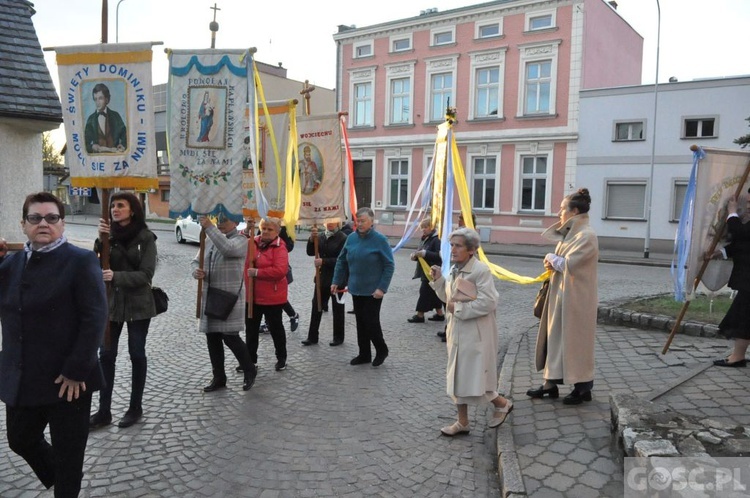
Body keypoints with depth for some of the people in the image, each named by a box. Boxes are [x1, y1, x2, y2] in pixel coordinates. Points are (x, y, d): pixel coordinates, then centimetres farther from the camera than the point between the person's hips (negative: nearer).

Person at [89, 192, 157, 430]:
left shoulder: (145, 237, -9)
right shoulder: (109, 234, 2)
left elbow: (146, 274, -14)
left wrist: (116, 276, -27)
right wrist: (101, 239, -21)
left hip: (138, 304, -3)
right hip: (110, 301, 4)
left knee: (136, 354, 8)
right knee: (105, 355, 5)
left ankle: (135, 408, 22)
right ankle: (104, 411, 16)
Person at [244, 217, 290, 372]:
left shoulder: (279, 248, -14)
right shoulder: (252, 243, 4)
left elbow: (280, 271, -26)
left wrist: (257, 272, -23)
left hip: (272, 297, -6)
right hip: (251, 295, 6)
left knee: (275, 327, 10)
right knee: (251, 328, 15)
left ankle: (281, 358, 28)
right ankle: (250, 359, 29)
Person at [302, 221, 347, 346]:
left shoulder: (343, 238, -11)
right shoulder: (320, 236, 7)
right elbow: (310, 252, 1)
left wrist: (323, 261, -21)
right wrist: (311, 239, -15)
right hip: (322, 278, 5)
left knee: (337, 308, 8)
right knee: (316, 307, 6)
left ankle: (338, 337, 21)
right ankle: (312, 337, 14)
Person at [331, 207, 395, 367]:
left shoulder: (380, 239, -12)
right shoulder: (351, 238, 2)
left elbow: (389, 265, -12)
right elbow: (342, 261, 10)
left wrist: (382, 288, -19)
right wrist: (336, 281, 5)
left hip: (373, 290, -5)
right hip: (356, 289, 5)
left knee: (371, 321, -2)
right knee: (360, 322, 12)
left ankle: (382, 350, 22)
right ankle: (364, 354, 26)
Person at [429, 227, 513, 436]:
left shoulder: (481, 270, -17)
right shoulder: (455, 269, 9)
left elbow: (489, 303, -23)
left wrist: (458, 309, -19)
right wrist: (438, 280, 2)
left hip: (476, 334, -8)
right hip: (457, 333, 8)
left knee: (474, 378, -1)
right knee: (458, 376, 13)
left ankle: (502, 403, 25)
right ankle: (462, 422, 25)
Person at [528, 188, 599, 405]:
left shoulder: (587, 236, -17)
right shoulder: (571, 233, 12)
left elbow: (569, 264, -24)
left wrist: (551, 258, -6)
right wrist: (552, 262, -3)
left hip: (575, 299, -9)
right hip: (561, 295, 9)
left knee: (575, 340, 1)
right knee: (556, 337, 12)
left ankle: (583, 388, 15)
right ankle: (552, 383, 20)